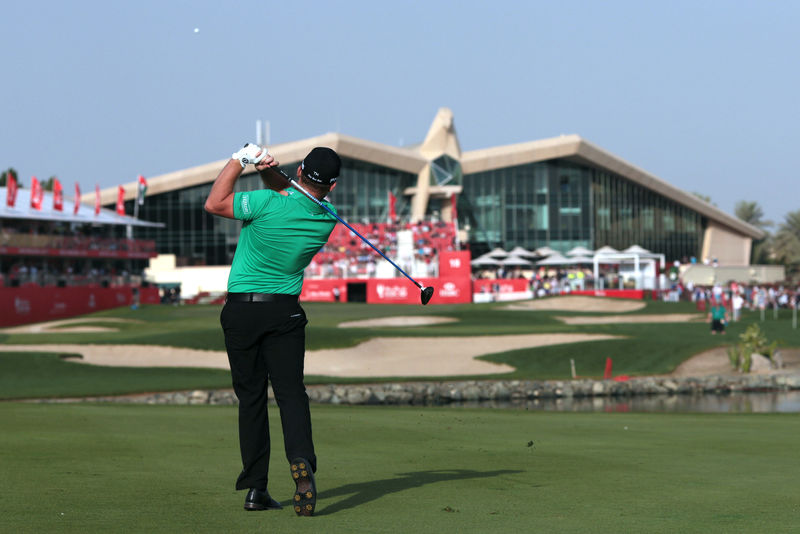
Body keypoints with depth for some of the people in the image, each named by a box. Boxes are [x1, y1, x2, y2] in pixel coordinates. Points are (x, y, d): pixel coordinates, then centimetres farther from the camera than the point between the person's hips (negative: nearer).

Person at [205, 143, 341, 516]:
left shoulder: (269, 204, -17)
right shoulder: (327, 220, -1)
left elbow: (214, 204, -6)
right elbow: (294, 195, 12)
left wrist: (240, 160, -3)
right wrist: (271, 172, -8)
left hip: (240, 310, -1)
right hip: (284, 311, 1)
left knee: (250, 397, 6)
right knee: (291, 392, -3)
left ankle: (256, 489, 4)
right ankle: (301, 461, -31)